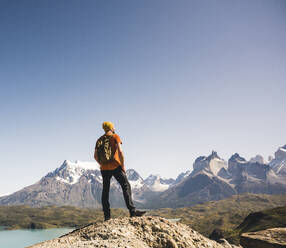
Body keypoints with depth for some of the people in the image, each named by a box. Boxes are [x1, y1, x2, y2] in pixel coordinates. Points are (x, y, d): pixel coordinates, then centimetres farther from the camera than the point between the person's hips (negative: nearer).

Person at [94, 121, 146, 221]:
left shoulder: (99, 140, 13)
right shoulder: (115, 137, 0)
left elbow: (95, 156, 9)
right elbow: (120, 151, -12)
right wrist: (123, 165, -7)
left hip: (104, 168, 5)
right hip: (115, 166, -5)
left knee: (105, 190, 9)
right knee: (126, 186, -5)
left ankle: (107, 215, 8)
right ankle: (132, 210, -14)